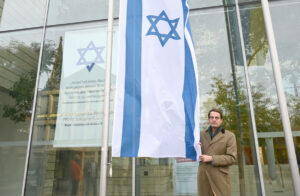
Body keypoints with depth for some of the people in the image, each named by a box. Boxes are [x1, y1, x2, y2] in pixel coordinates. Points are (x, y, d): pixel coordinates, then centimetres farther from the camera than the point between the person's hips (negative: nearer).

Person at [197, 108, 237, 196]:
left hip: (220, 176, -2)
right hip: (203, 176, 3)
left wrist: (211, 159, -16)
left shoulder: (229, 136, 1)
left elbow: (232, 158, -7)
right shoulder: (201, 134, 10)